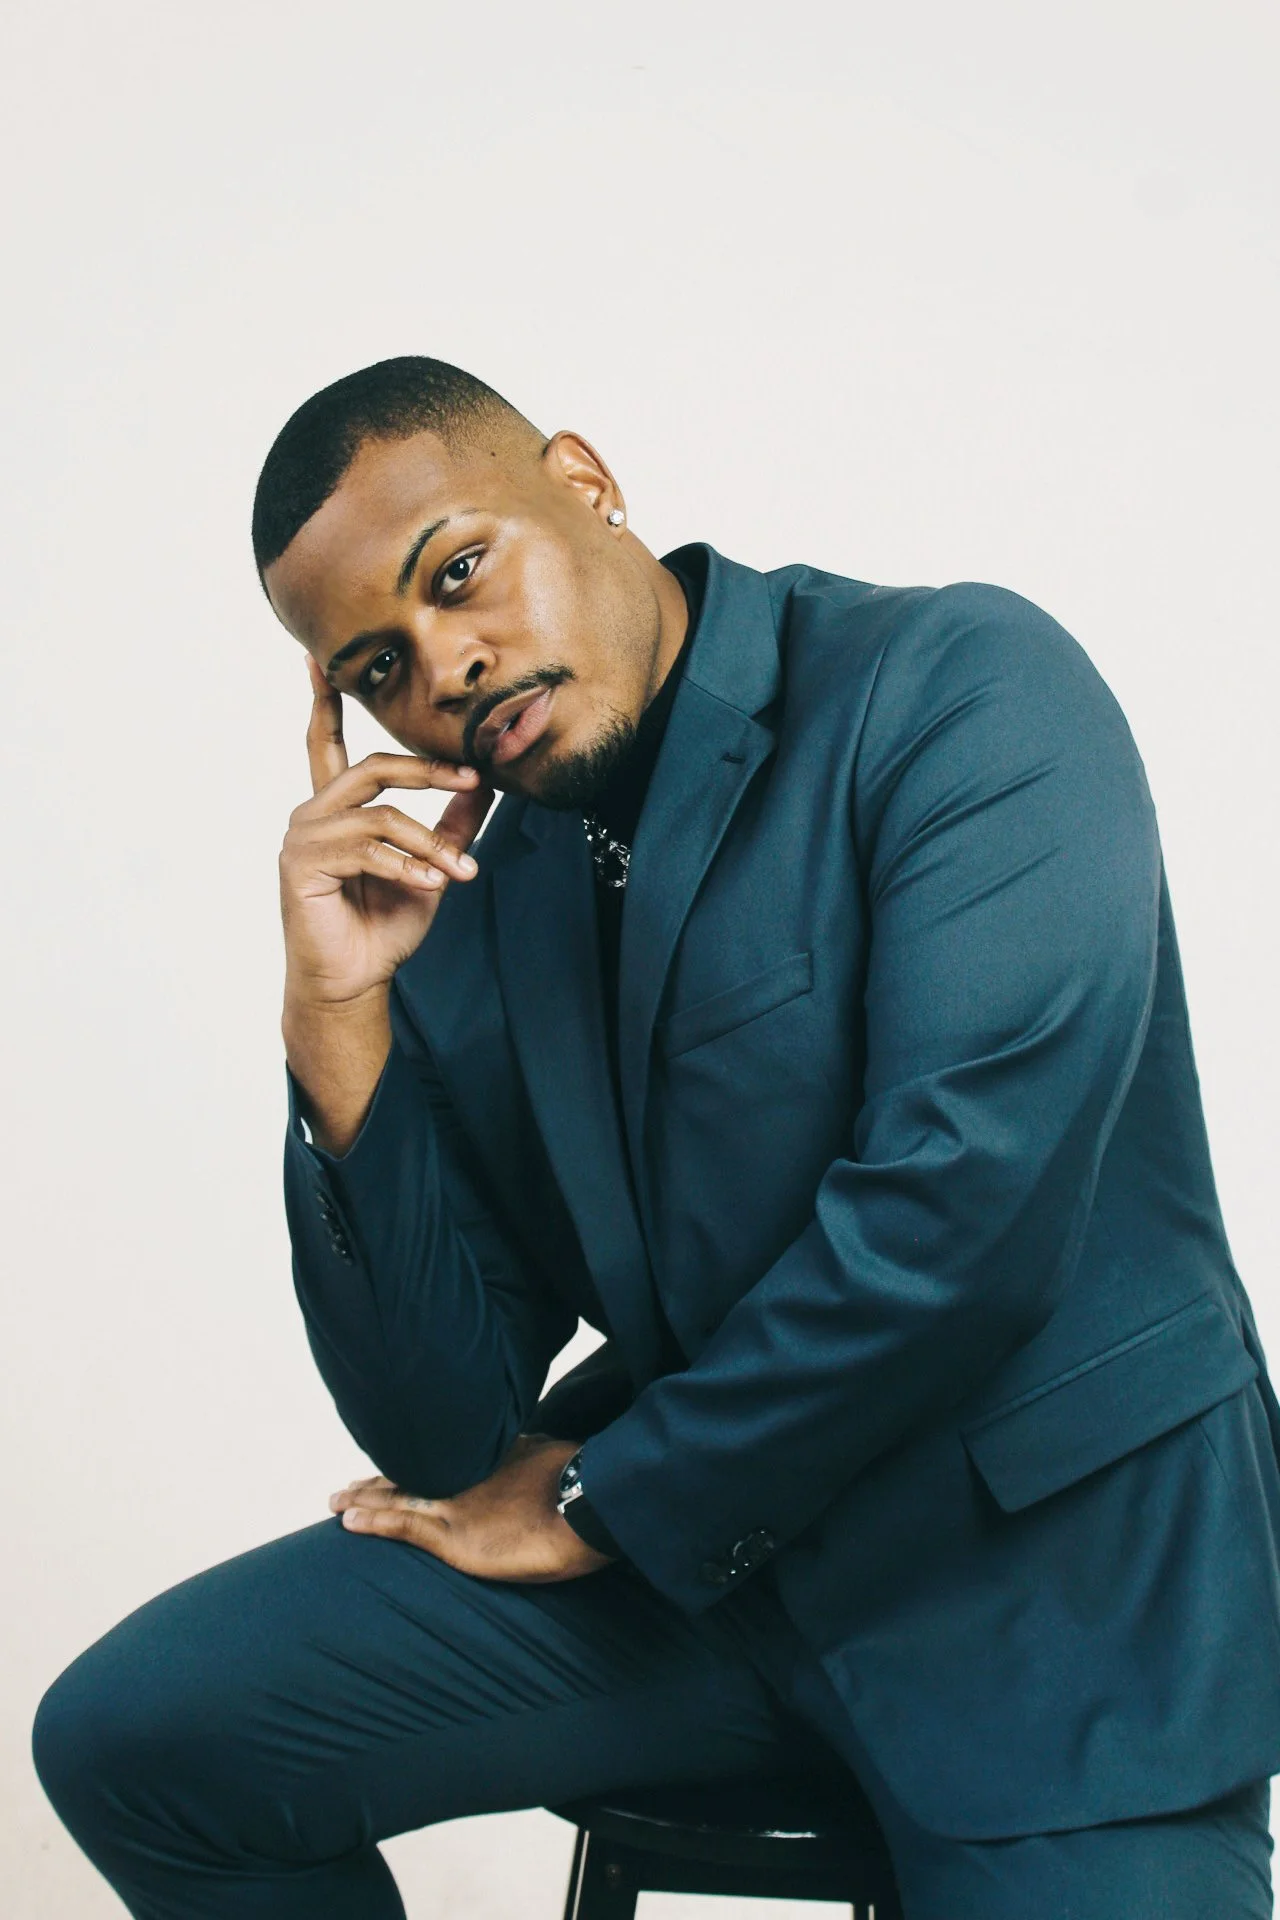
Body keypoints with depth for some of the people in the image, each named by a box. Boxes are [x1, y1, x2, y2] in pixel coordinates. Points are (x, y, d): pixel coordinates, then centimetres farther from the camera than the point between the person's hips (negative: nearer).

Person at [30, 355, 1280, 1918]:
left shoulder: (965, 689, -11)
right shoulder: (459, 906, 4)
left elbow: (962, 1208, -23)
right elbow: (450, 1446, 0)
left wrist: (599, 1498, -9)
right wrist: (340, 1018, -12)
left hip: (1059, 1558, -4)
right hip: (679, 1548, 5)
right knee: (127, 1731, -3)